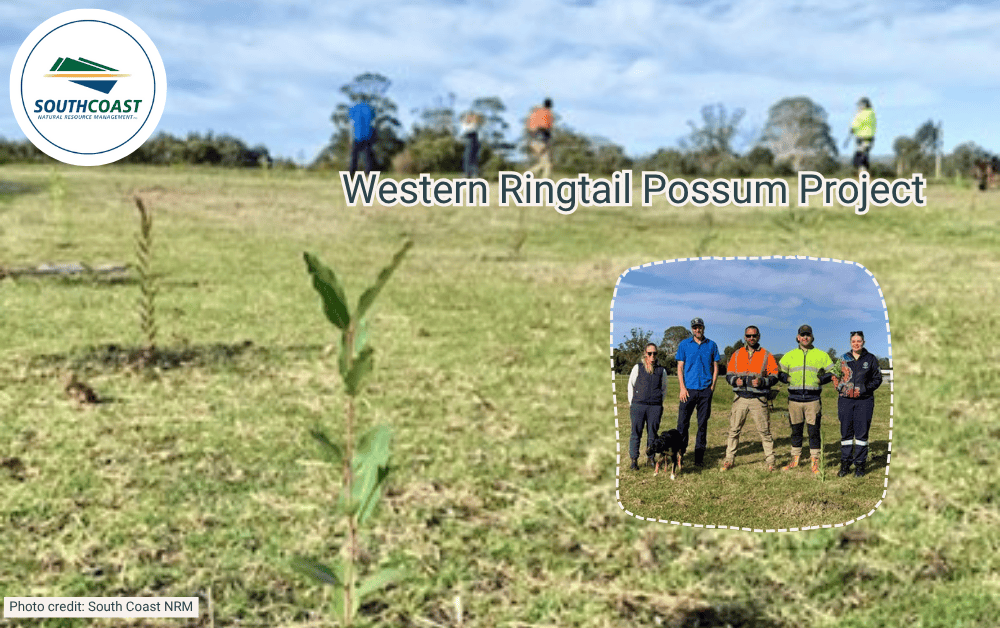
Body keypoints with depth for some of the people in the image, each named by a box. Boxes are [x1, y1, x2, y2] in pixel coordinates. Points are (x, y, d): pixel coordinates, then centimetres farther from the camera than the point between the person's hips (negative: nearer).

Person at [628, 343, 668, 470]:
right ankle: (634, 460, 4)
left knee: (652, 434, 4)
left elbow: (664, 388, 21)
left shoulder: (661, 371, 9)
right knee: (636, 433, -2)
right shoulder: (637, 368, 7)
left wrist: (659, 403, 14)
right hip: (638, 405, -1)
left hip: (655, 407, 1)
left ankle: (650, 459, 16)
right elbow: (631, 385, 12)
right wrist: (631, 403, 7)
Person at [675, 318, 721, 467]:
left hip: (706, 389, 1)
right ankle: (679, 453, 6)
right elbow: (680, 367, 4)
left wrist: (713, 385, 0)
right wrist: (682, 387, -5)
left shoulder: (711, 345, 9)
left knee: (703, 423, 4)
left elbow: (715, 367, 12)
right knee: (683, 422, -3)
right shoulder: (684, 344, 6)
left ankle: (699, 457, 10)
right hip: (689, 389, -1)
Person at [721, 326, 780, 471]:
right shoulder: (737, 355, 12)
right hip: (740, 398, 2)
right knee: (734, 430, 3)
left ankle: (770, 461, 7)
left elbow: (774, 376, 3)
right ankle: (729, 460, 9)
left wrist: (762, 382, -16)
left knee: (764, 431, -1)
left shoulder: (767, 356, 4)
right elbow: (728, 374, 15)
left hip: (758, 399, -2)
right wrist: (735, 380, -7)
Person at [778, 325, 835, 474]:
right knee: (796, 431, 9)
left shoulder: (821, 355, 8)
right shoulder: (789, 355, 11)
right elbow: (779, 373, 14)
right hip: (794, 398, 2)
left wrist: (820, 380, -7)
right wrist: (789, 379, -4)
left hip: (813, 399, -2)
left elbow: (832, 373, 10)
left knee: (814, 431, -1)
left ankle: (815, 463, 7)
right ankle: (795, 459, 20)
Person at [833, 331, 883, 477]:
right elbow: (835, 376, 18)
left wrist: (864, 389, -6)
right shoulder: (843, 359, 10)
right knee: (846, 431, 4)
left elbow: (877, 379, 8)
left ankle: (860, 464, 7)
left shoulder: (871, 359, 6)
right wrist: (841, 388, 1)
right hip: (845, 399, 2)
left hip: (864, 400, -1)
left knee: (861, 432, -1)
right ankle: (845, 464, 11)